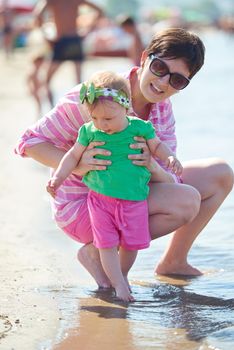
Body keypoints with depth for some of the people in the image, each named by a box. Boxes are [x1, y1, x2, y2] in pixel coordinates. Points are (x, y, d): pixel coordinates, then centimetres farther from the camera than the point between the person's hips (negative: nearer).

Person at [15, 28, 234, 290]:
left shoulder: (162, 108, -3)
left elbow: (169, 177, -10)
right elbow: (29, 143, -21)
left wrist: (151, 167, -36)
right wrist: (77, 166, -39)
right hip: (80, 207, -8)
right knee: (187, 201, -28)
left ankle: (173, 261, 18)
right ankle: (96, 251, -12)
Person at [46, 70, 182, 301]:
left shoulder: (140, 128, -7)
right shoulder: (89, 131, -6)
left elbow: (157, 146, 10)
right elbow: (74, 156, 5)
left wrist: (170, 158, -9)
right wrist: (57, 178, -3)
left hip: (134, 199, 0)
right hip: (100, 198, 0)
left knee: (131, 243, 8)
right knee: (107, 244, -4)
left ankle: (122, 274, 32)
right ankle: (118, 284, 4)